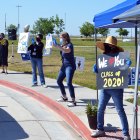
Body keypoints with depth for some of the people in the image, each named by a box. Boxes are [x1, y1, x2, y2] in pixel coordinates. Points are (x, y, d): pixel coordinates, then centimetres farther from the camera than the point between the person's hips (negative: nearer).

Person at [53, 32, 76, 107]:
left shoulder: (70, 45, -16)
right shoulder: (63, 45, 9)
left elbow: (67, 50, -38)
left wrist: (57, 46, -48)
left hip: (70, 66, -10)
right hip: (64, 65, 10)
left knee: (69, 83, -20)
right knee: (59, 81, 18)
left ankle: (73, 101, -18)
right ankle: (64, 97, 34)